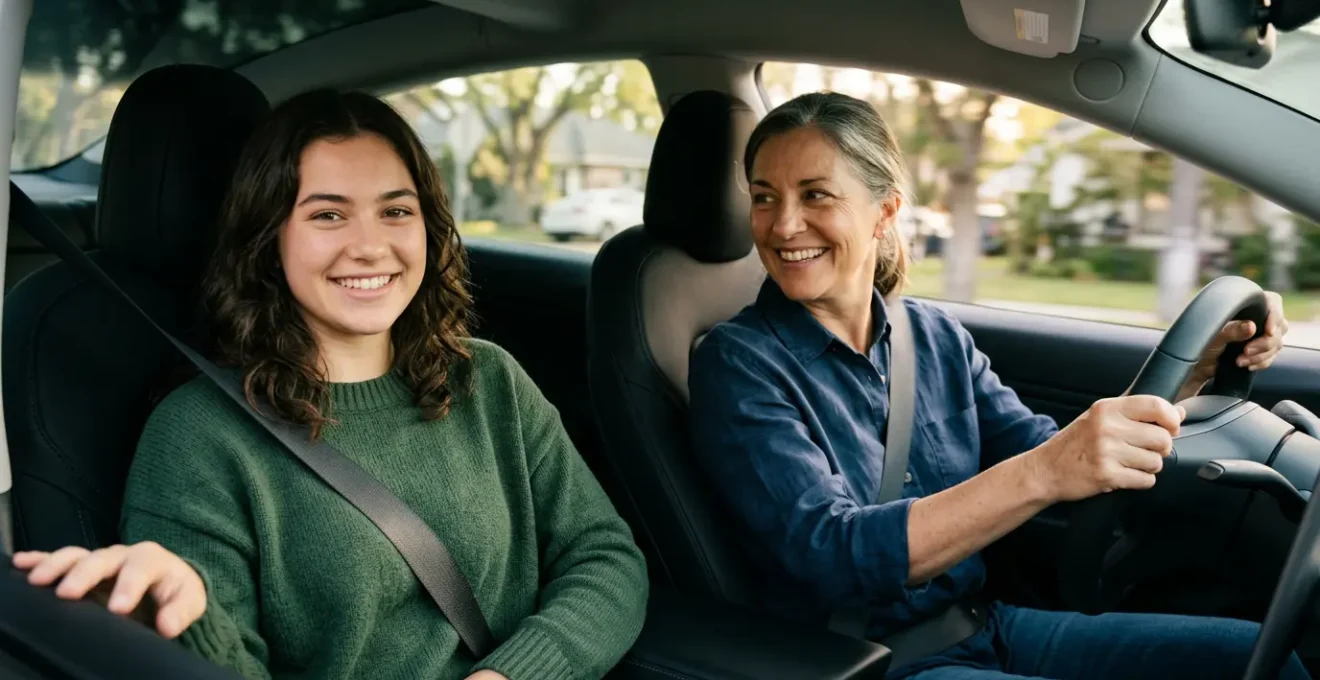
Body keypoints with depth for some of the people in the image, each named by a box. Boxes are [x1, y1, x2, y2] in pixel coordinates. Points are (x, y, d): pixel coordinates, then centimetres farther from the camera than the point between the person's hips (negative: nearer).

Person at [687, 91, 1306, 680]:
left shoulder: (935, 336, 4)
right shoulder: (738, 363, -14)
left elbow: (1056, 461, 4)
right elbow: (829, 552, -26)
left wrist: (1191, 368, -11)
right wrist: (1040, 473, -38)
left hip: (986, 626, 6)